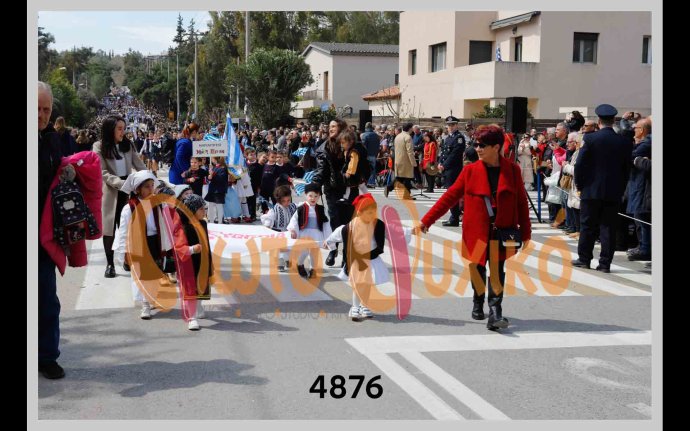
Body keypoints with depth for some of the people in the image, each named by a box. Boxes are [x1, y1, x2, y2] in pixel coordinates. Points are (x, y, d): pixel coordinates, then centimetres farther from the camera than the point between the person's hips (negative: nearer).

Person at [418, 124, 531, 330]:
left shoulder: (512, 170, -1)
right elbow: (450, 196, 1)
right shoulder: (470, 170, 0)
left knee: (497, 271, -7)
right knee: (477, 269, 11)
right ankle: (478, 304, 34)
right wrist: (426, 220, -3)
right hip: (477, 230, 1)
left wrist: (525, 232, 4)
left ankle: (495, 313, -7)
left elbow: (521, 202, 4)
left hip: (502, 231, -1)